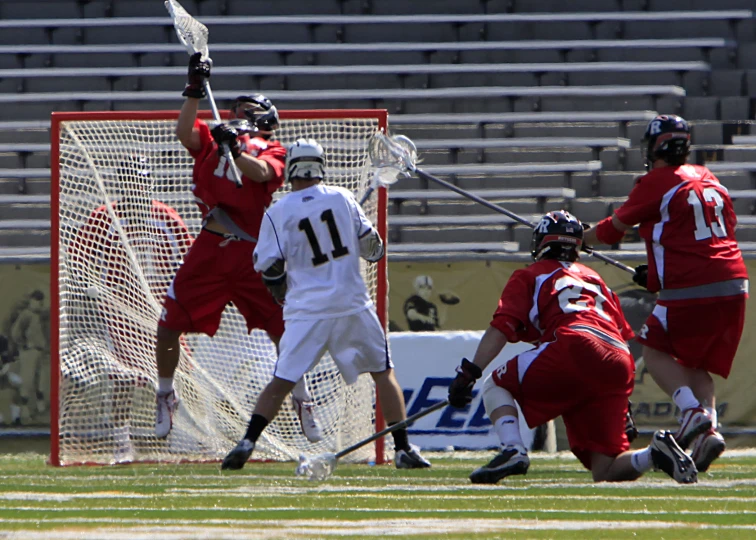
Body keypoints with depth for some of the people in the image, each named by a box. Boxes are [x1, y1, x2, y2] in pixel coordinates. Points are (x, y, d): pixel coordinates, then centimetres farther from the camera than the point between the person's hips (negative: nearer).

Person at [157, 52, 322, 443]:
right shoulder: (212, 138, 15)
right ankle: (165, 395, 18)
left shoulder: (271, 150, 9)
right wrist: (194, 90, -14)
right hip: (209, 250, 2)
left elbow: (260, 172, -14)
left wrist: (234, 150, -31)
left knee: (284, 330, -3)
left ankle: (302, 402, 13)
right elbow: (184, 131, -5)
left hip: (252, 253, -2)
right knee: (169, 324, -2)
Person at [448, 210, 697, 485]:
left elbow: (502, 328, 6)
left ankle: (512, 450, -11)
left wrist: (469, 372, 1)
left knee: (496, 385, 16)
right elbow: (624, 334, 28)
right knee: (604, 471, 8)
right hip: (621, 367, 5)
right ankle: (656, 453, -21)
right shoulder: (594, 278, 36)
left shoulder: (529, 277, 21)